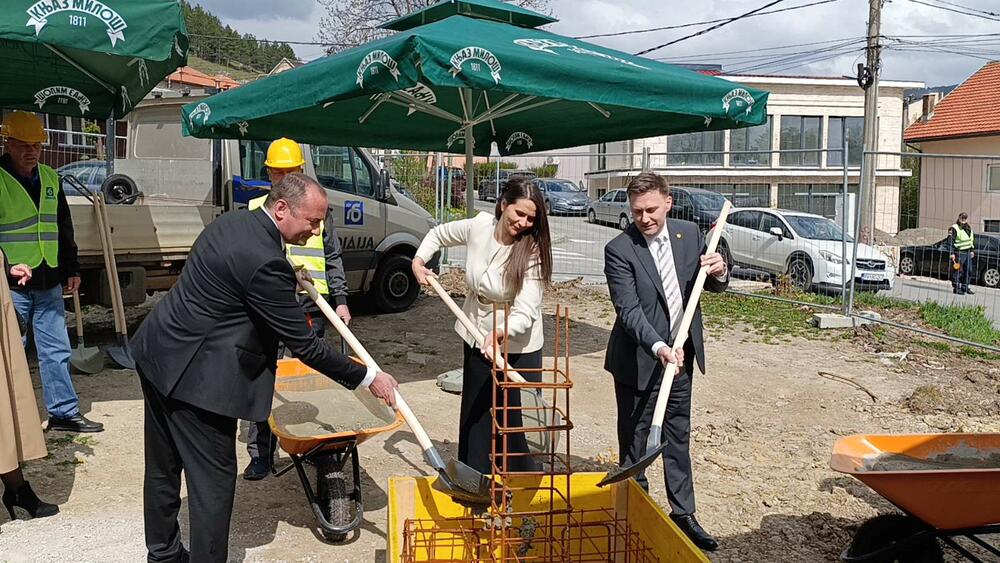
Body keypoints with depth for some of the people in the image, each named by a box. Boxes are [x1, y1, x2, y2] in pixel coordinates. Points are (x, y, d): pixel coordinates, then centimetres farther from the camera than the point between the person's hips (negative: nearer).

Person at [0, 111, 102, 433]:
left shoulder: (50, 179, 12)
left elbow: (64, 228, 18)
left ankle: (64, 412, 19)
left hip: (48, 284, 6)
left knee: (57, 350, 10)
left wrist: (71, 269, 16)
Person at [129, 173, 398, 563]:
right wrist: (368, 378, -13)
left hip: (157, 353, 10)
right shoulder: (266, 262, -26)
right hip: (194, 374, -10)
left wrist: (289, 282, 16)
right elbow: (303, 345, -20)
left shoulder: (233, 221, 2)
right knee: (213, 479, 1)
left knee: (164, 467, 22)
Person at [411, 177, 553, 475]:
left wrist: (500, 332, -48)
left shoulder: (532, 251, -23)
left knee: (518, 419, -5)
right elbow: (439, 233, 12)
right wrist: (418, 260, -2)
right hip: (476, 339, 5)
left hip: (516, 346, -5)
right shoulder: (478, 226, -11)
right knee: (473, 414, 17)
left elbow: (525, 313, -31)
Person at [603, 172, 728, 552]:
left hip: (681, 356, 5)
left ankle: (683, 514, 29)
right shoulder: (619, 250, -17)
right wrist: (657, 347, -39)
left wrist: (719, 273, -13)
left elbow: (711, 286, 11)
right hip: (638, 361, -5)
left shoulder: (689, 233, -1)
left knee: (679, 438, 16)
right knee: (634, 442, 8)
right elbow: (629, 310, -24)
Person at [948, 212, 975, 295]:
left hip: (968, 253, 8)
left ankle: (965, 287, 21)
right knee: (957, 271, -8)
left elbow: (972, 240, 27)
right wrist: (952, 253, -20)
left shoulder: (969, 228, 16)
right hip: (959, 253, -8)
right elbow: (950, 242, -14)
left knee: (968, 271, 11)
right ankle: (956, 288, -2)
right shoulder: (954, 229, -10)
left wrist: (972, 251, 20)